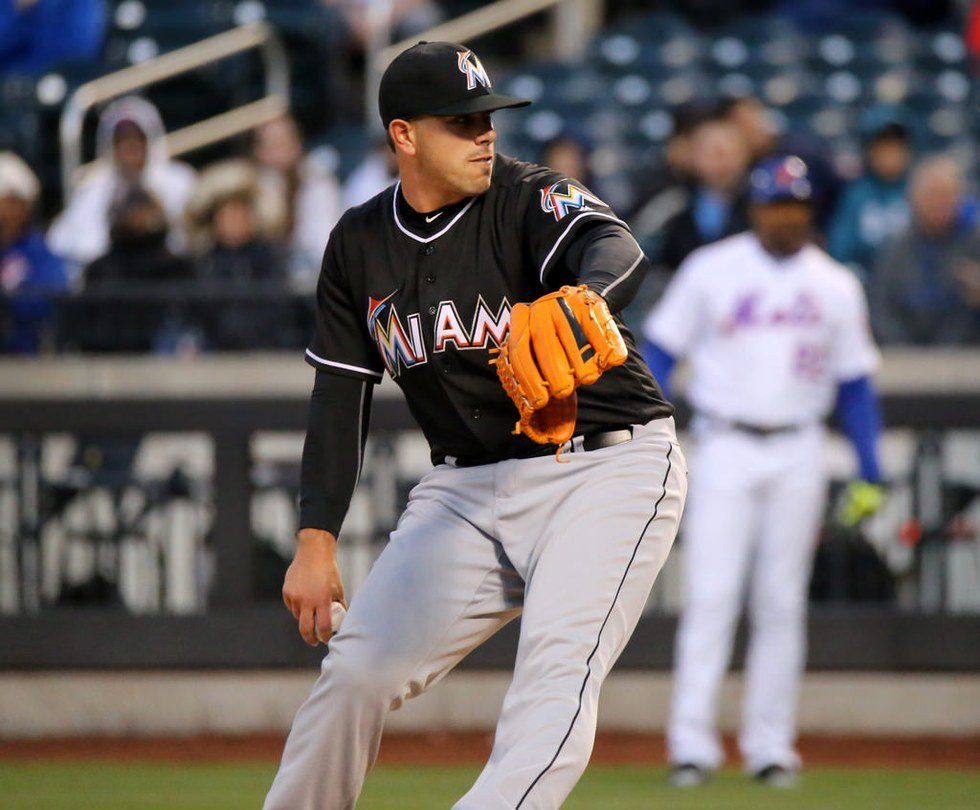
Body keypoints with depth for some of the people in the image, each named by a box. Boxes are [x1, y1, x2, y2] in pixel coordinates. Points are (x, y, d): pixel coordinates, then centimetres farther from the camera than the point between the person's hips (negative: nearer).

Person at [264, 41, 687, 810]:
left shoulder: (530, 200, -13)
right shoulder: (360, 243, 4)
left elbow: (618, 251, -35)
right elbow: (341, 396, 8)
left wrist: (580, 304, -60)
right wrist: (316, 542, -1)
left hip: (608, 467, -5)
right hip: (466, 485, 5)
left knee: (557, 675, -24)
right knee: (357, 669, -2)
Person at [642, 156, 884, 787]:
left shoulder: (836, 286, 8)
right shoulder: (711, 271, 0)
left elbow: (855, 381, 11)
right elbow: (660, 351, 3)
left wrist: (870, 475, 5)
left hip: (799, 455, 2)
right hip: (725, 449, -2)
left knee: (781, 603, 4)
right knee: (711, 596, -10)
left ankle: (770, 744, 9)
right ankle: (692, 741, -10)